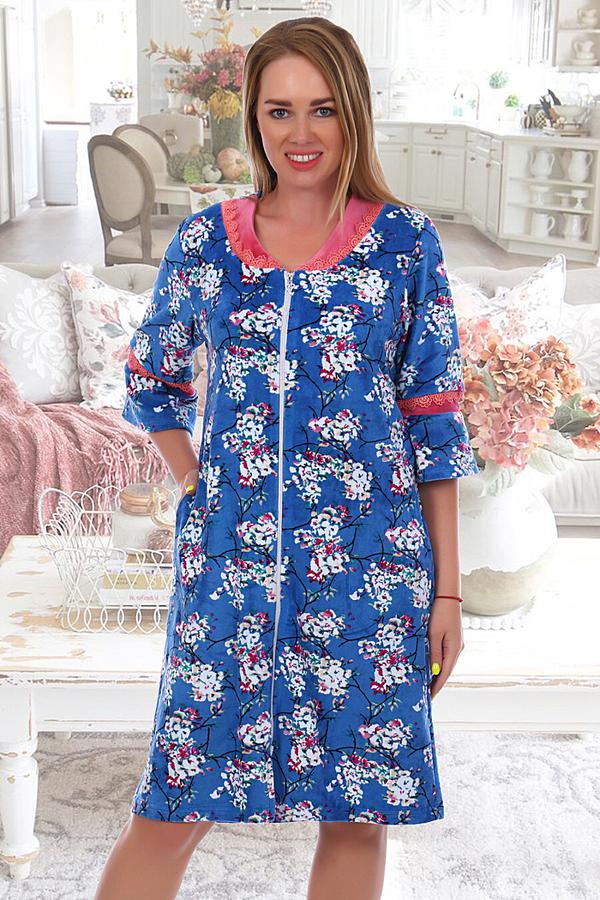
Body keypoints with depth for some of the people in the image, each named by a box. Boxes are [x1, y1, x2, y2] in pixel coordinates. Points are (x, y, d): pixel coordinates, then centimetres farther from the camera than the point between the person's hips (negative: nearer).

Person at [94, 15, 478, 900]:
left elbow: (435, 422, 1)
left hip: (369, 567, 0)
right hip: (230, 562, 1)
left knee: (358, 814, 9)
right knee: (173, 810, 3)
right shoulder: (205, 240, 4)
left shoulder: (405, 242, 0)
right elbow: (150, 382, 17)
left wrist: (448, 590, 0)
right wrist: (196, 488, 3)